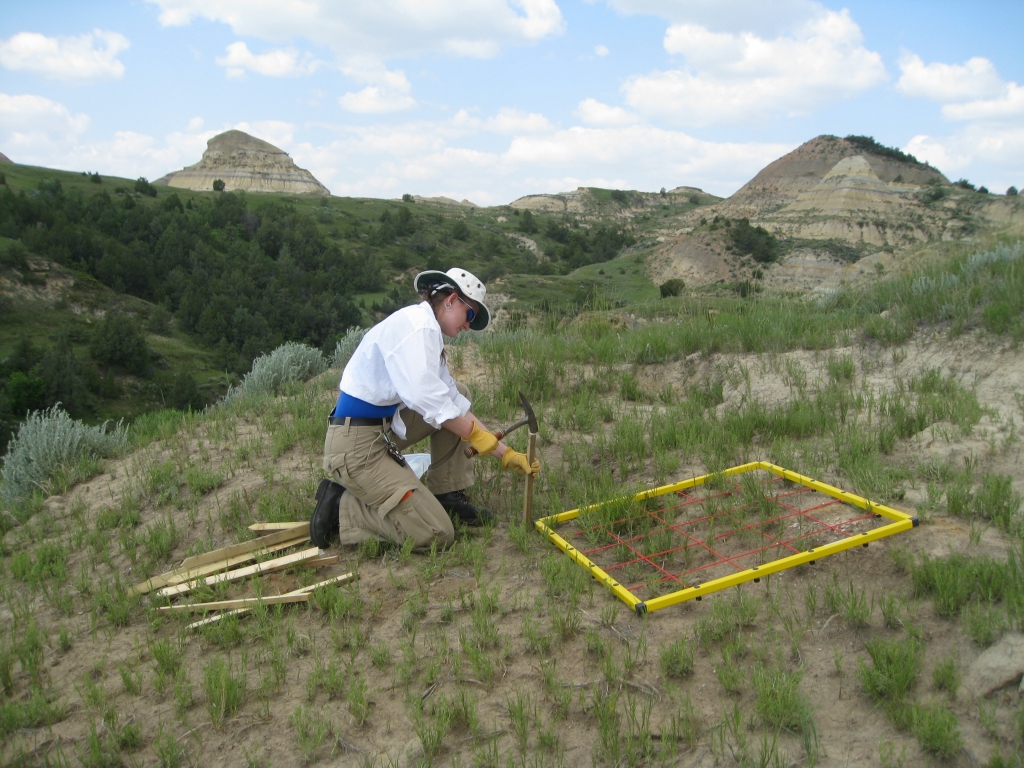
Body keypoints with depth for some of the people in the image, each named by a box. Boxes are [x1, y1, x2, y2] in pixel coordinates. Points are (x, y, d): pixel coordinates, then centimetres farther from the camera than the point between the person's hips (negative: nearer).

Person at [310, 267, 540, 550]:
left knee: (458, 393, 16)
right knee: (436, 535, -12)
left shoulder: (427, 329, 15)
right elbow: (423, 395, -27)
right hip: (357, 446, -10)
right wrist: (475, 433, -13)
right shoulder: (416, 322, -13)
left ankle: (447, 495, 14)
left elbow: (456, 404, 14)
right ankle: (341, 507, 0)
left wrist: (505, 453, 10)